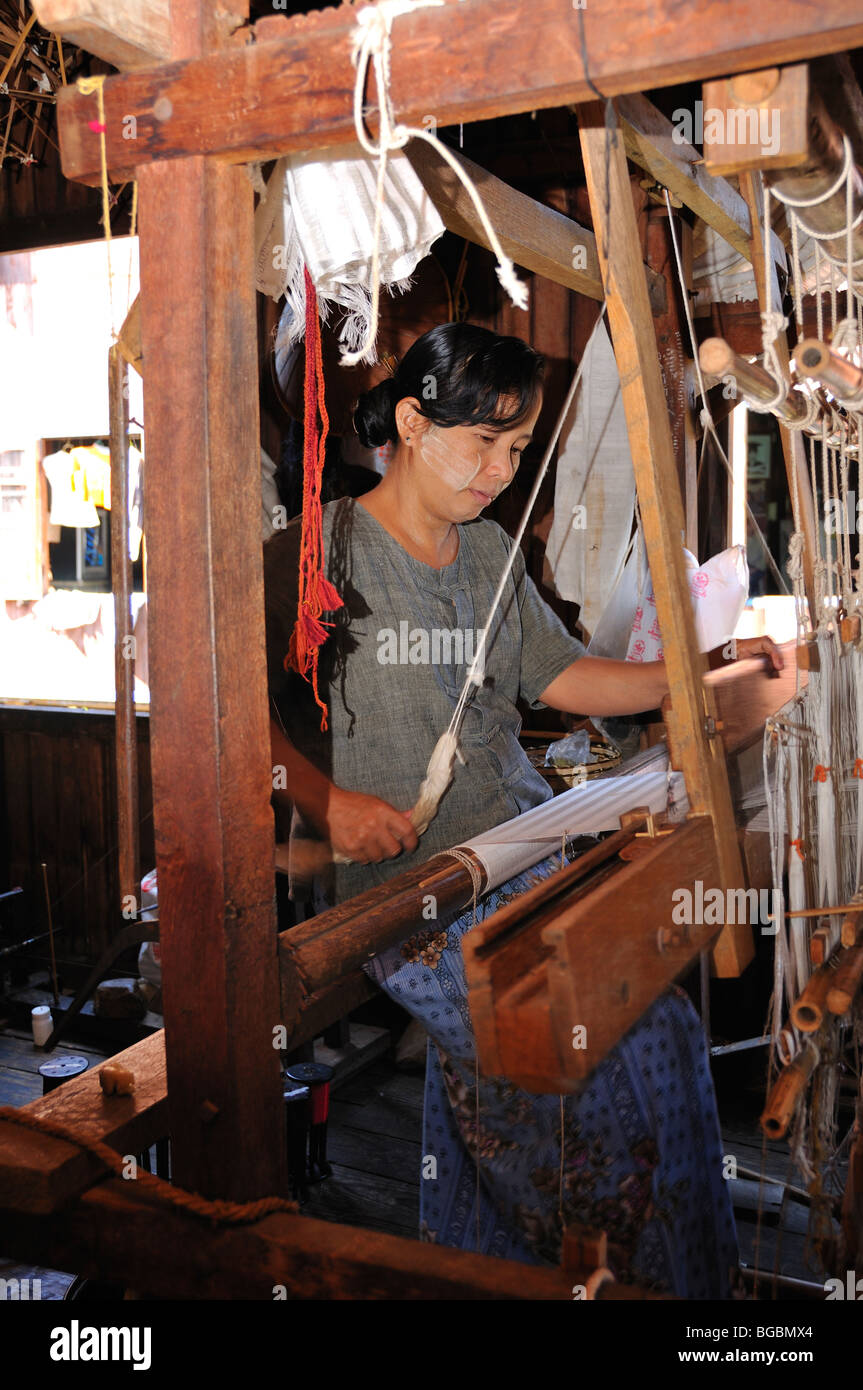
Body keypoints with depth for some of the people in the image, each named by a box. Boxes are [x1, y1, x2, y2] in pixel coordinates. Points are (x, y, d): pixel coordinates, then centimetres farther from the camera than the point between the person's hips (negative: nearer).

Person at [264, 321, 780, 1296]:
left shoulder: (490, 554, 18)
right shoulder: (316, 552, -4)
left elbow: (564, 675, 20)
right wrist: (326, 800, -21)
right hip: (397, 882, -7)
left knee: (659, 1026, -10)